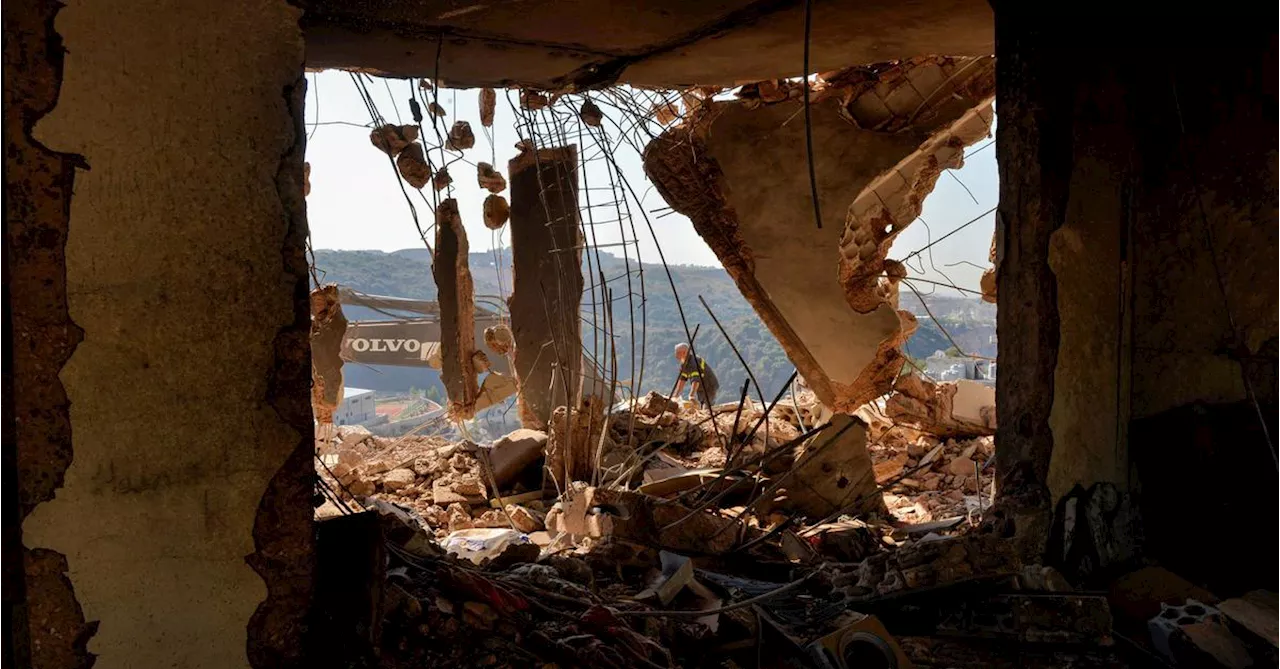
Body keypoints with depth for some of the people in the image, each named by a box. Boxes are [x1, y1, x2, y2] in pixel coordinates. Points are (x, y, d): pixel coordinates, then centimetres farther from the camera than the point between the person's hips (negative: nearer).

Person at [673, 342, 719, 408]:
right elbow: (682, 380, 6)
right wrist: (676, 395, -1)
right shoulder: (684, 364, 1)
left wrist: (691, 395, -50)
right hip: (700, 390, 9)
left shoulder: (694, 362, -27)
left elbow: (696, 380, -38)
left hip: (710, 388, -9)